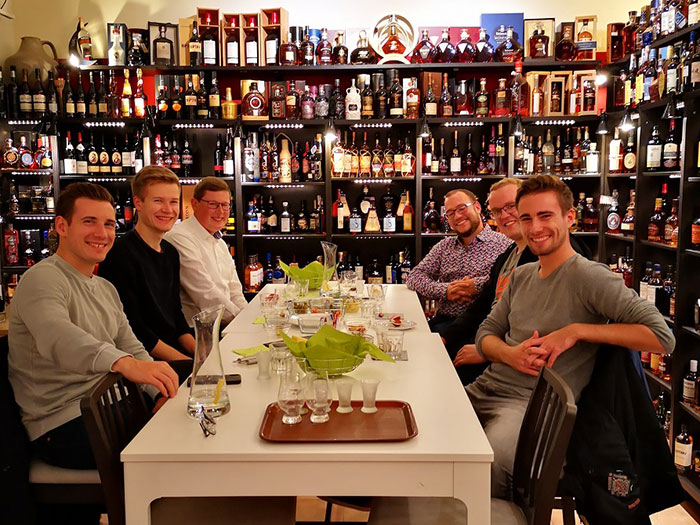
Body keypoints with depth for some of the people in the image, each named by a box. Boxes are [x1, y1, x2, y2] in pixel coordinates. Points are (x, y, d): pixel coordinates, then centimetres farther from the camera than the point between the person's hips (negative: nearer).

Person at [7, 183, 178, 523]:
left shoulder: (106, 289, 16)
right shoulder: (42, 279, -13)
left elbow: (133, 349, 12)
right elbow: (58, 336, -34)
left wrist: (161, 392, -7)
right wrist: (123, 362, -52)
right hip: (62, 426, -8)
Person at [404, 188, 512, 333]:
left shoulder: (503, 243, 2)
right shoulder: (444, 246, 20)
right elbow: (414, 277, 12)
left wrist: (478, 285, -16)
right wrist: (444, 291, -6)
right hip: (443, 320, 5)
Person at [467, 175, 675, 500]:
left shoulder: (589, 276, -8)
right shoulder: (521, 276, 14)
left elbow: (663, 338, -13)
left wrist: (576, 331, -17)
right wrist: (510, 354, -8)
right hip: (485, 389, 7)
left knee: (491, 458, -33)